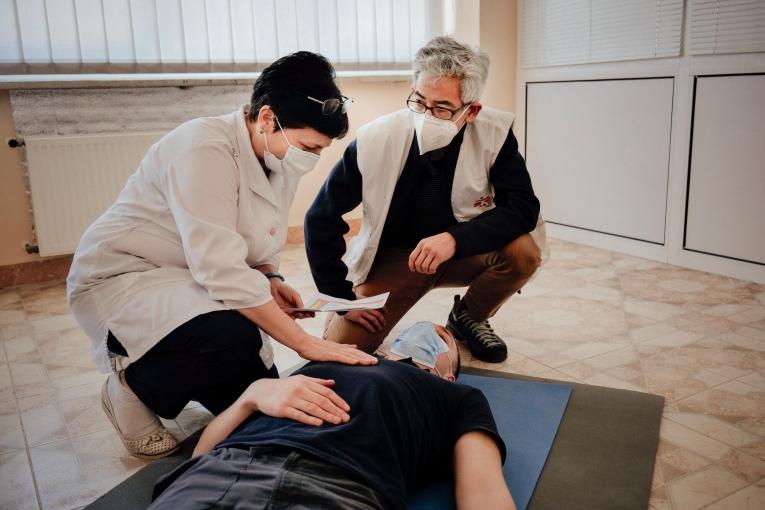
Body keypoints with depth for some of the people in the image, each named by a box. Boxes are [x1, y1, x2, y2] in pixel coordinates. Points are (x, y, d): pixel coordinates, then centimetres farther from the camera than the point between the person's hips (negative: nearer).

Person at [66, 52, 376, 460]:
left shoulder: (279, 160, -1)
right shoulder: (205, 150, -27)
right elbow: (219, 268, -35)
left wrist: (270, 281, -10)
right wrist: (307, 343, -32)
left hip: (183, 283, 8)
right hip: (120, 280, -8)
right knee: (235, 338, -35)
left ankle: (154, 365, 25)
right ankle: (131, 389, -5)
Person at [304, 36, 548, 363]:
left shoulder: (494, 133, -18)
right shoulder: (375, 139, -21)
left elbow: (523, 206, -19)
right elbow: (321, 218, -13)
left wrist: (456, 238, -35)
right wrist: (340, 295, -12)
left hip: (463, 253, 2)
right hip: (392, 257, -2)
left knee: (524, 252, -27)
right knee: (341, 350, -18)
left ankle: (468, 317, 4)